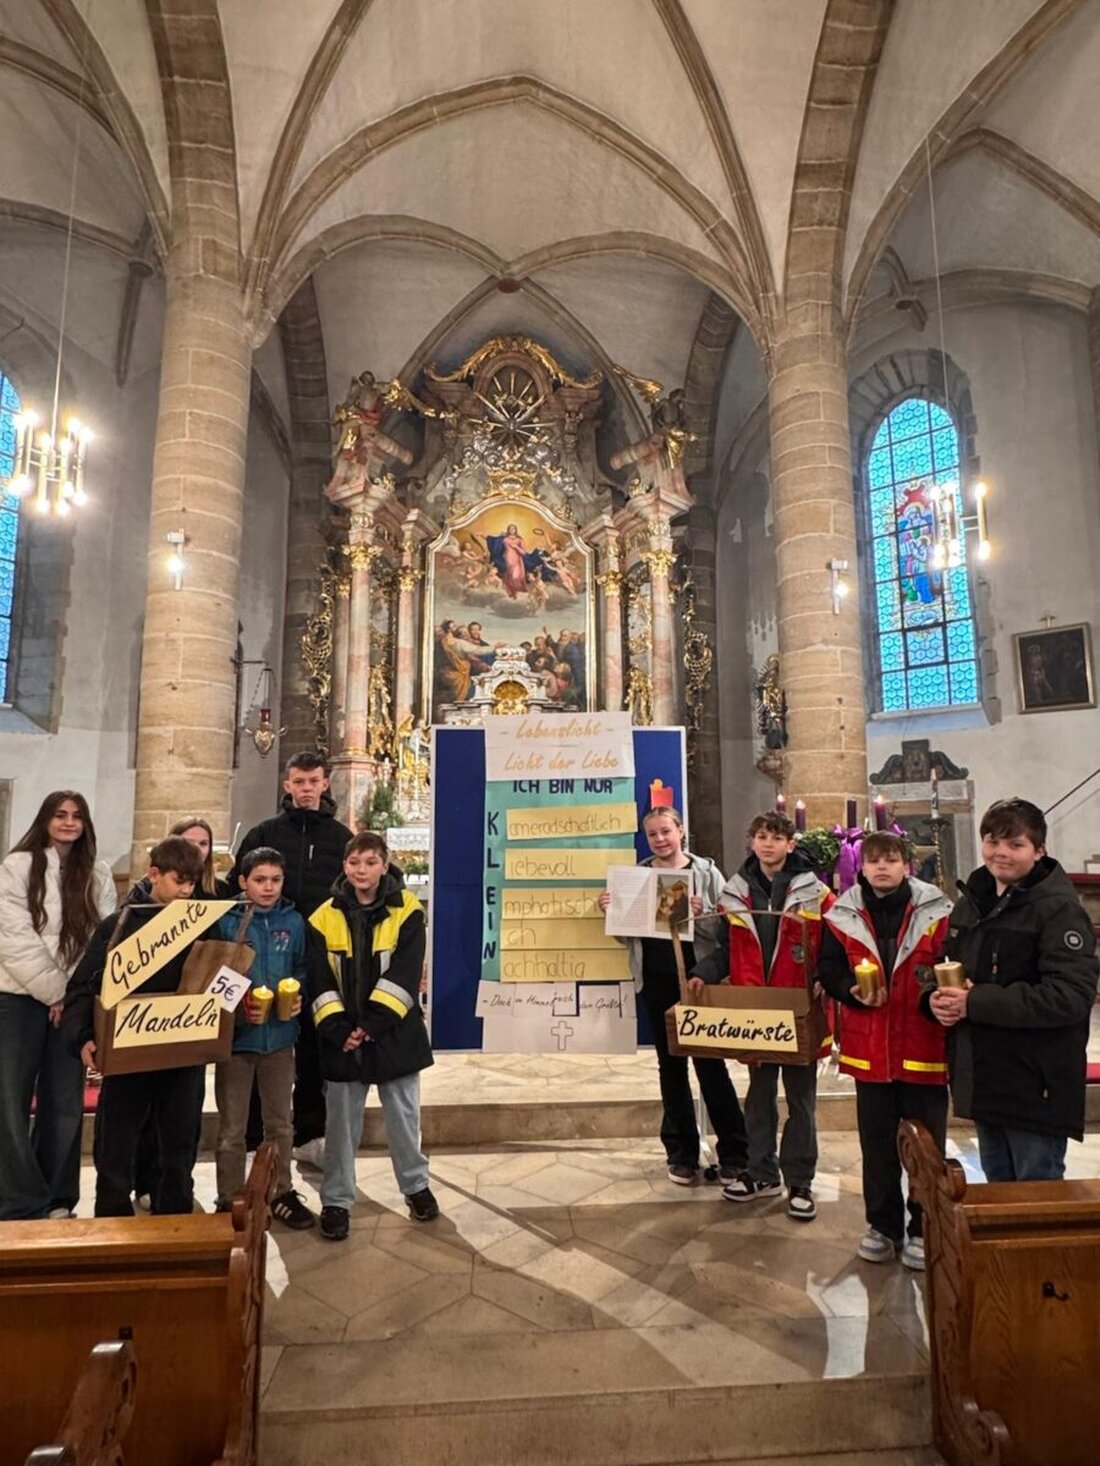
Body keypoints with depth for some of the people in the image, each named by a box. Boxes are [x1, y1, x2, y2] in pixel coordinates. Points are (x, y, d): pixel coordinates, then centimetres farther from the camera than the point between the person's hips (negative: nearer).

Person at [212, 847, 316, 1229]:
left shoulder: (294, 921, 0)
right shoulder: (226, 922, -8)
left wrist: (298, 997, -10)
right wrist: (238, 1006, -20)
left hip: (280, 1035, 3)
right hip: (236, 1035, -3)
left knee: (280, 1122, 17)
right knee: (232, 1128, 10)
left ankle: (281, 1193, 33)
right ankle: (230, 1200, 26)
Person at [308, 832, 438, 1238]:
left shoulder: (407, 910, -7)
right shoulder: (326, 916, -2)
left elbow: (405, 974, -13)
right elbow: (319, 980, -5)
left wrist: (372, 1024, -19)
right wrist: (337, 1029, -15)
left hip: (394, 1033, -1)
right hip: (342, 1037, 1)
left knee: (403, 1115, 13)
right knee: (341, 1121, 11)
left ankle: (416, 1185, 33)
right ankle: (336, 1200, 27)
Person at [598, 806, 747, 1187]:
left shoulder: (706, 871, -1)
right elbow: (627, 933, 10)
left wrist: (701, 914, -23)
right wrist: (609, 911, -8)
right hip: (656, 981, 3)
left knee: (710, 1062, 3)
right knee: (670, 1065, 12)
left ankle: (734, 1153, 18)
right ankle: (681, 1154, 24)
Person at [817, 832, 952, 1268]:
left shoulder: (936, 912, -7)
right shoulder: (843, 916, 0)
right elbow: (828, 971, 3)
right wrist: (854, 991, -15)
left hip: (924, 1049, -2)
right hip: (869, 1049, 2)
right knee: (877, 1143, 15)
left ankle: (923, 1228, 29)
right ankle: (882, 1224, 32)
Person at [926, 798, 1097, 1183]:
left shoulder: (1059, 909, -14)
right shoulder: (971, 903, 9)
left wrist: (975, 1003, -24)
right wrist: (936, 996, -5)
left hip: (1036, 1088, -7)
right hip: (982, 1080, 7)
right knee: (998, 1191, 22)